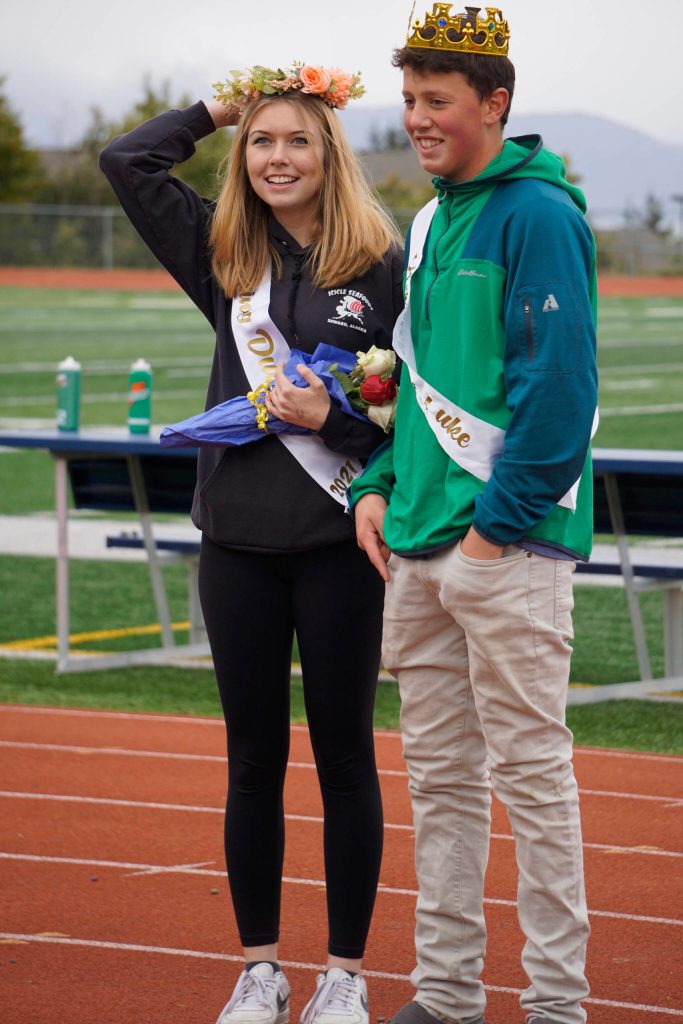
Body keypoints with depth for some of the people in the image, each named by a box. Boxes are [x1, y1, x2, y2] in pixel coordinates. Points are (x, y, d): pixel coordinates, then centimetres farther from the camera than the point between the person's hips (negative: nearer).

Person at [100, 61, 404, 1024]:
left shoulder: (382, 262, -3)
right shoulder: (225, 253, 7)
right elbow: (127, 162, 6)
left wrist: (334, 419, -17)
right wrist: (223, 105, 9)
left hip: (338, 543, -3)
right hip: (239, 538, 3)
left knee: (344, 755, 5)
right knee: (253, 758, 9)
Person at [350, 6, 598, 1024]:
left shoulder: (539, 215, -11)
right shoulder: (428, 224, 16)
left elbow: (561, 384, -16)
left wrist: (499, 521, -17)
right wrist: (378, 485, 10)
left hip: (509, 546, -8)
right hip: (417, 547, 8)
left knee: (529, 769, -3)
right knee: (439, 776, 11)